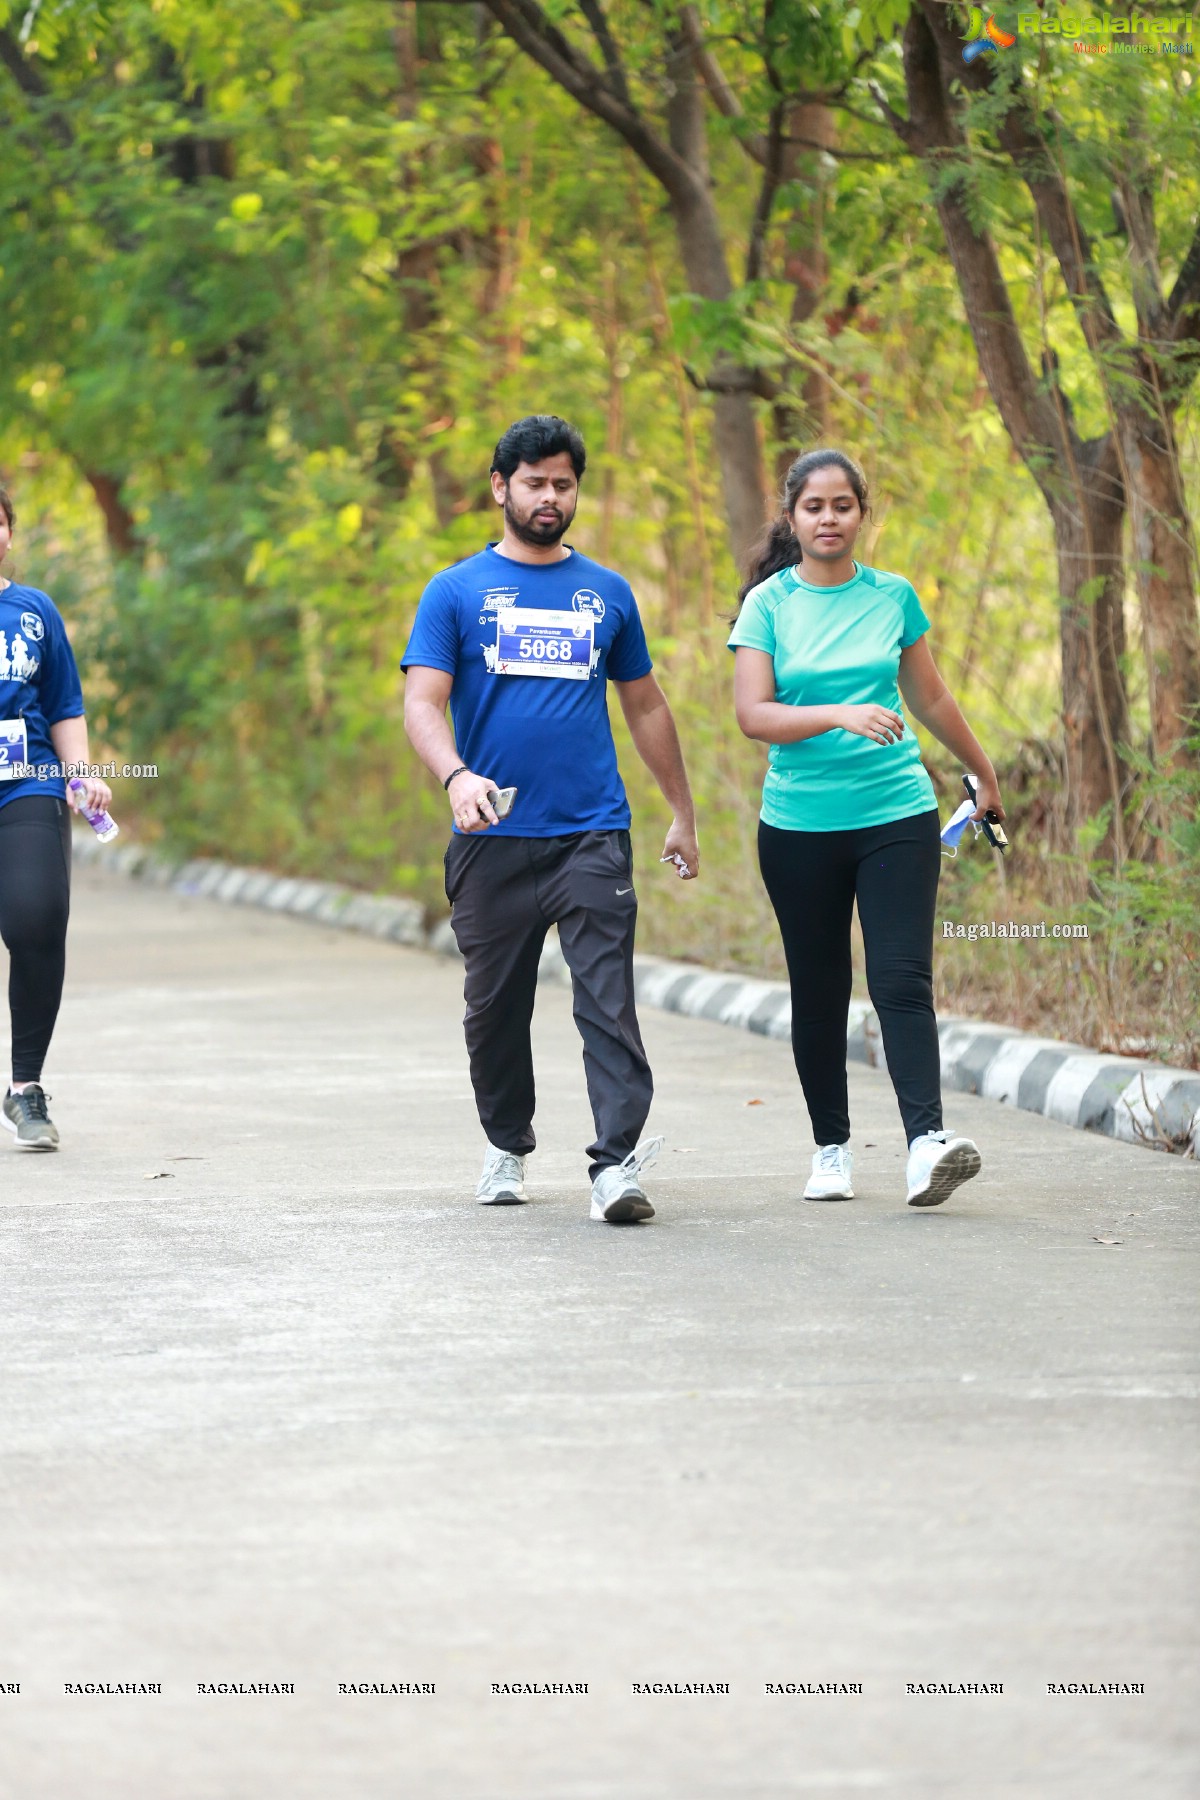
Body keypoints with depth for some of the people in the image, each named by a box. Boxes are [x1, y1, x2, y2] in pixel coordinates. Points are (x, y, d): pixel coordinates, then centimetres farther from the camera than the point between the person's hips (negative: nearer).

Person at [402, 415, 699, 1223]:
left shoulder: (607, 593, 13)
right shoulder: (457, 592, 4)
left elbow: (645, 706, 21)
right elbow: (423, 702, -6)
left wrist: (682, 813, 21)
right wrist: (456, 776, -25)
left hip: (593, 834, 0)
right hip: (492, 841, 0)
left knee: (608, 999, -13)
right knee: (497, 1005, 10)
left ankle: (617, 1165, -20)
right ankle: (507, 1147, 30)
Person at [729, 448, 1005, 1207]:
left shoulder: (893, 597, 7)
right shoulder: (769, 603, 0)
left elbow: (931, 699, 20)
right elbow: (753, 713, -10)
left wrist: (984, 774, 29)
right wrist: (839, 717, -24)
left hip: (897, 816, 0)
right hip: (799, 825, 0)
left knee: (902, 980, -13)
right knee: (819, 993, 6)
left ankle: (927, 1138, -24)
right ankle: (832, 1149, 17)